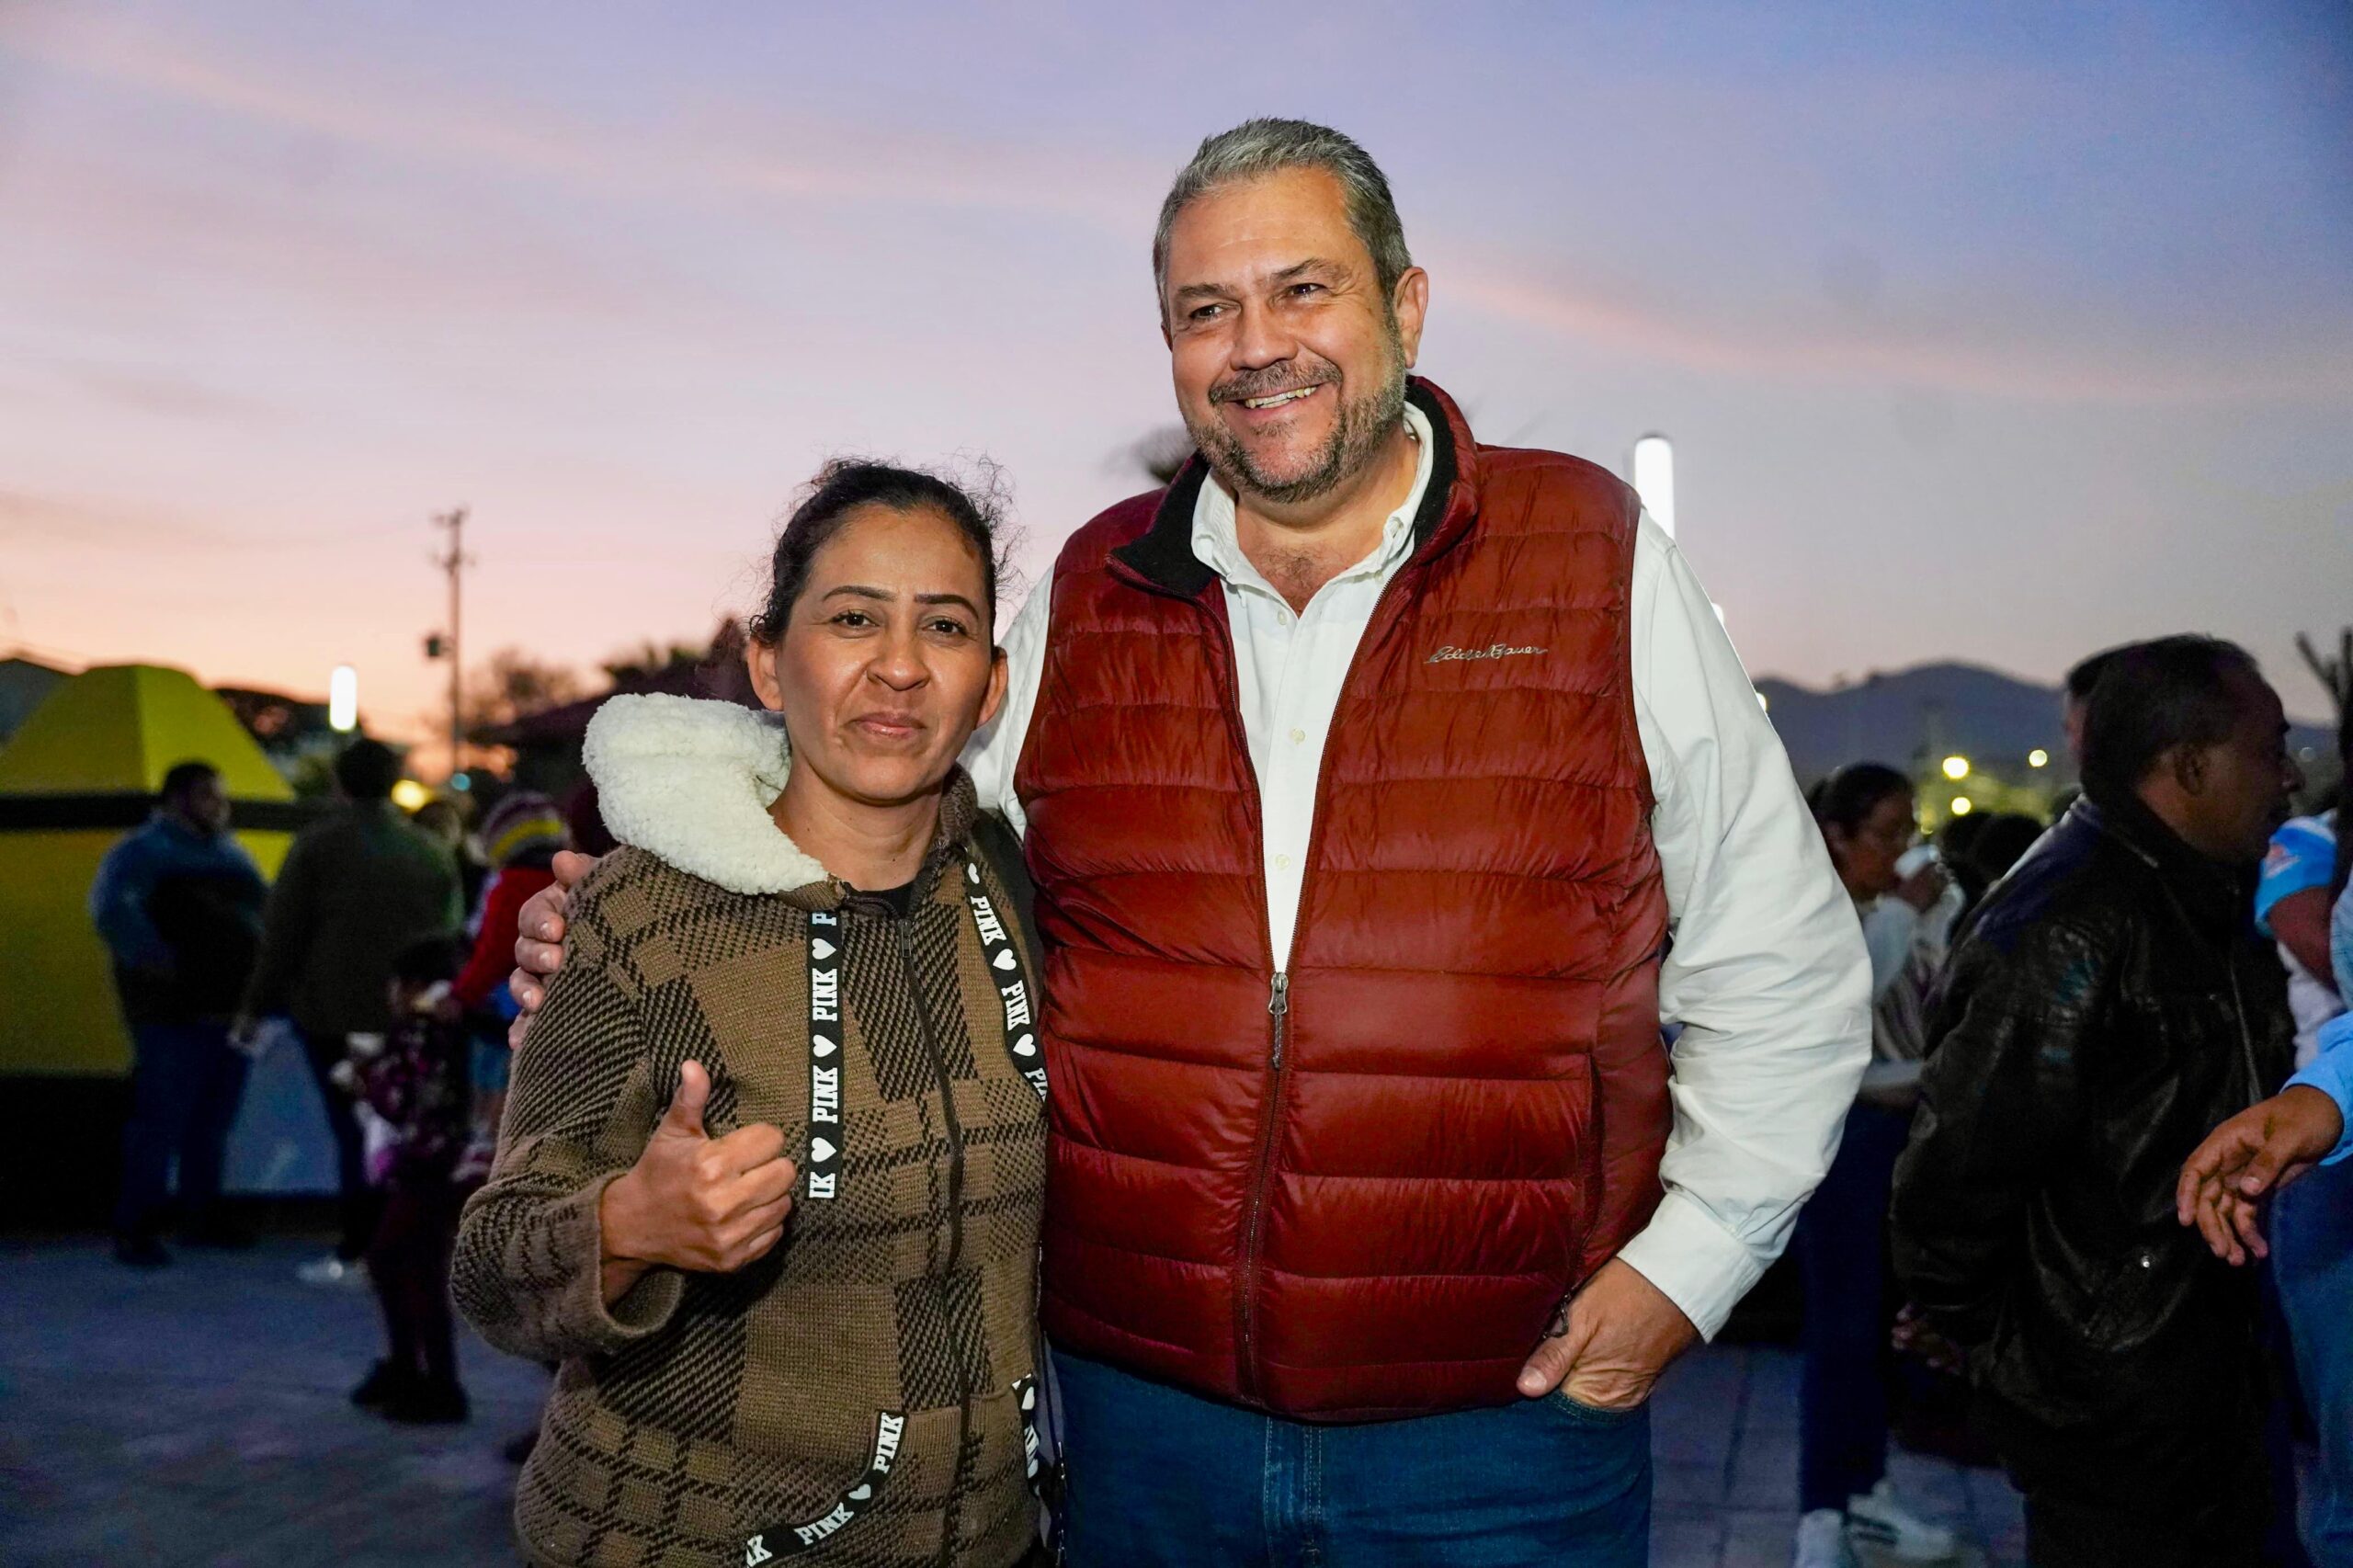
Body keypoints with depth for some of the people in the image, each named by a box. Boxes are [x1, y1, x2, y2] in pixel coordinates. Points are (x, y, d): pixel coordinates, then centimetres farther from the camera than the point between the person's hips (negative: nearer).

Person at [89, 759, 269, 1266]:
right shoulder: (141, 852, -5)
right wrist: (157, 962, -21)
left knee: (215, 1118, 13)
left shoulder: (233, 854, 18)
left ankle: (202, 1215, 23)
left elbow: (268, 909, 27)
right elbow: (111, 910, -20)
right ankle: (135, 1228, -1)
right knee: (161, 1117, -8)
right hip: (174, 1014, -7)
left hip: (231, 1009, 7)